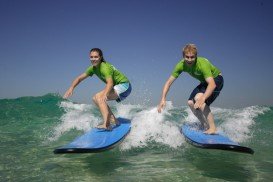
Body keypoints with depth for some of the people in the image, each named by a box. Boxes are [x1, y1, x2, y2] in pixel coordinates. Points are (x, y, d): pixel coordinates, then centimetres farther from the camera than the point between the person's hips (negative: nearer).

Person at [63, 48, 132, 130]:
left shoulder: (105, 67, -23)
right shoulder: (93, 68, 3)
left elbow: (110, 83, -38)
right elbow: (79, 78, 6)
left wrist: (104, 94, -55)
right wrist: (71, 88, -9)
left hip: (124, 86, -9)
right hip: (118, 87, 9)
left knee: (99, 97, -23)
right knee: (95, 98, 5)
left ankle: (106, 124, -32)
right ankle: (114, 120, 4)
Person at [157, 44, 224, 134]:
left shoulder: (202, 64, -37)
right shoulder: (181, 65, -19)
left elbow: (212, 84, -48)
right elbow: (169, 82, -14)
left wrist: (202, 98, -64)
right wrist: (163, 99, -25)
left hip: (216, 80, -7)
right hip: (205, 82, 7)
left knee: (198, 98, -30)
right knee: (191, 103, -4)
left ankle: (212, 128, -26)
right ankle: (205, 127, 12)